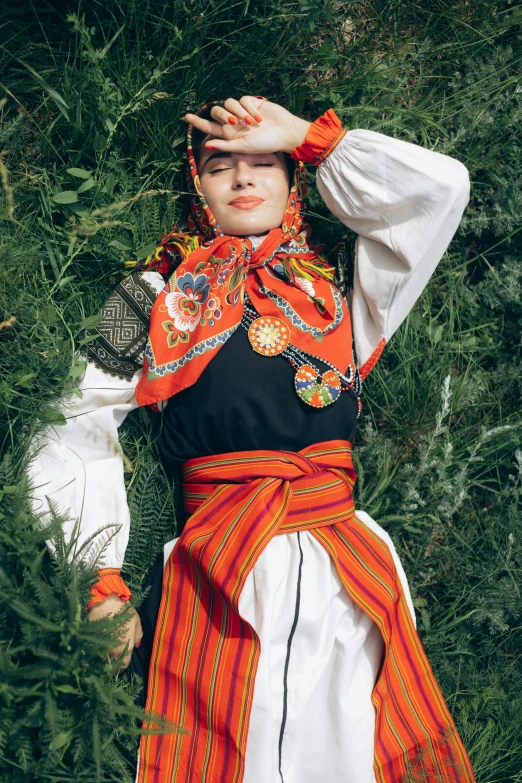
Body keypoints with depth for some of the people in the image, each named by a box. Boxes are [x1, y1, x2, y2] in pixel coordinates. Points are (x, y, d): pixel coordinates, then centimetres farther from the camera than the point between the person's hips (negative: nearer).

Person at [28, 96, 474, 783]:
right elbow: (77, 435, 6)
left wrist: (306, 136, 9)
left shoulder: (338, 297, 13)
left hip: (349, 577, 2)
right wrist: (100, 581, -4)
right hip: (216, 580, -1)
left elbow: (442, 185, 7)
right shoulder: (164, 297, 9)